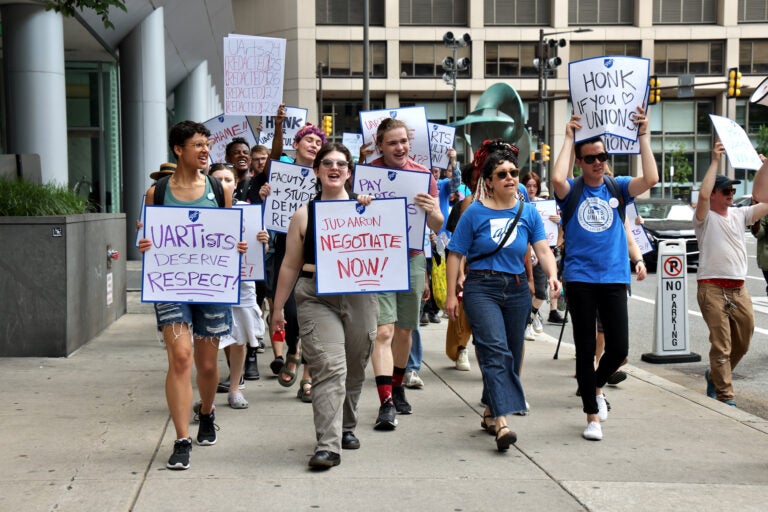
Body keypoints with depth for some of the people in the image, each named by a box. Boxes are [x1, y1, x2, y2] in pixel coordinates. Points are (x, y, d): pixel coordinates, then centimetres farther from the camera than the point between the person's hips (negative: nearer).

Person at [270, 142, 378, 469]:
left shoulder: (363, 207, 9)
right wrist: (278, 307, 9)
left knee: (354, 368, 12)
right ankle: (328, 445, -16)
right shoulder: (304, 214, 7)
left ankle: (347, 427, 34)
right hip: (316, 298, -2)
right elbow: (290, 264, 10)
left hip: (359, 297, 2)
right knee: (328, 368, -14)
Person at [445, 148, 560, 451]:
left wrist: (552, 275, -21)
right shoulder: (475, 213, -3)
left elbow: (543, 249, -2)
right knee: (495, 351, -17)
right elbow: (455, 255, -1)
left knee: (511, 354, 11)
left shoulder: (528, 213, 6)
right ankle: (501, 422, -25)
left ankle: (492, 410, 30)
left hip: (517, 289, 5)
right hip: (481, 289, -4)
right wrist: (451, 294, -5)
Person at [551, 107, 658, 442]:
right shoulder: (572, 191, 1)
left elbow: (651, 179, -11)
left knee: (619, 347, 1)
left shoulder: (617, 188, 6)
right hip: (580, 278, -2)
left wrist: (643, 136, -10)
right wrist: (569, 138, -12)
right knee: (585, 349, 3)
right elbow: (557, 178, -23)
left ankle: (596, 386, 34)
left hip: (614, 278, 2)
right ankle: (592, 416, 14)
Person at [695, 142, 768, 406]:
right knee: (721, 344, -6)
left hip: (739, 289, 6)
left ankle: (715, 376, 35)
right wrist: (715, 162, -18)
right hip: (712, 288, -6)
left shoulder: (740, 215, 16)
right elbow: (702, 194, -22)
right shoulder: (705, 218, -2)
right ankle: (725, 396, -1)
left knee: (743, 342, 13)